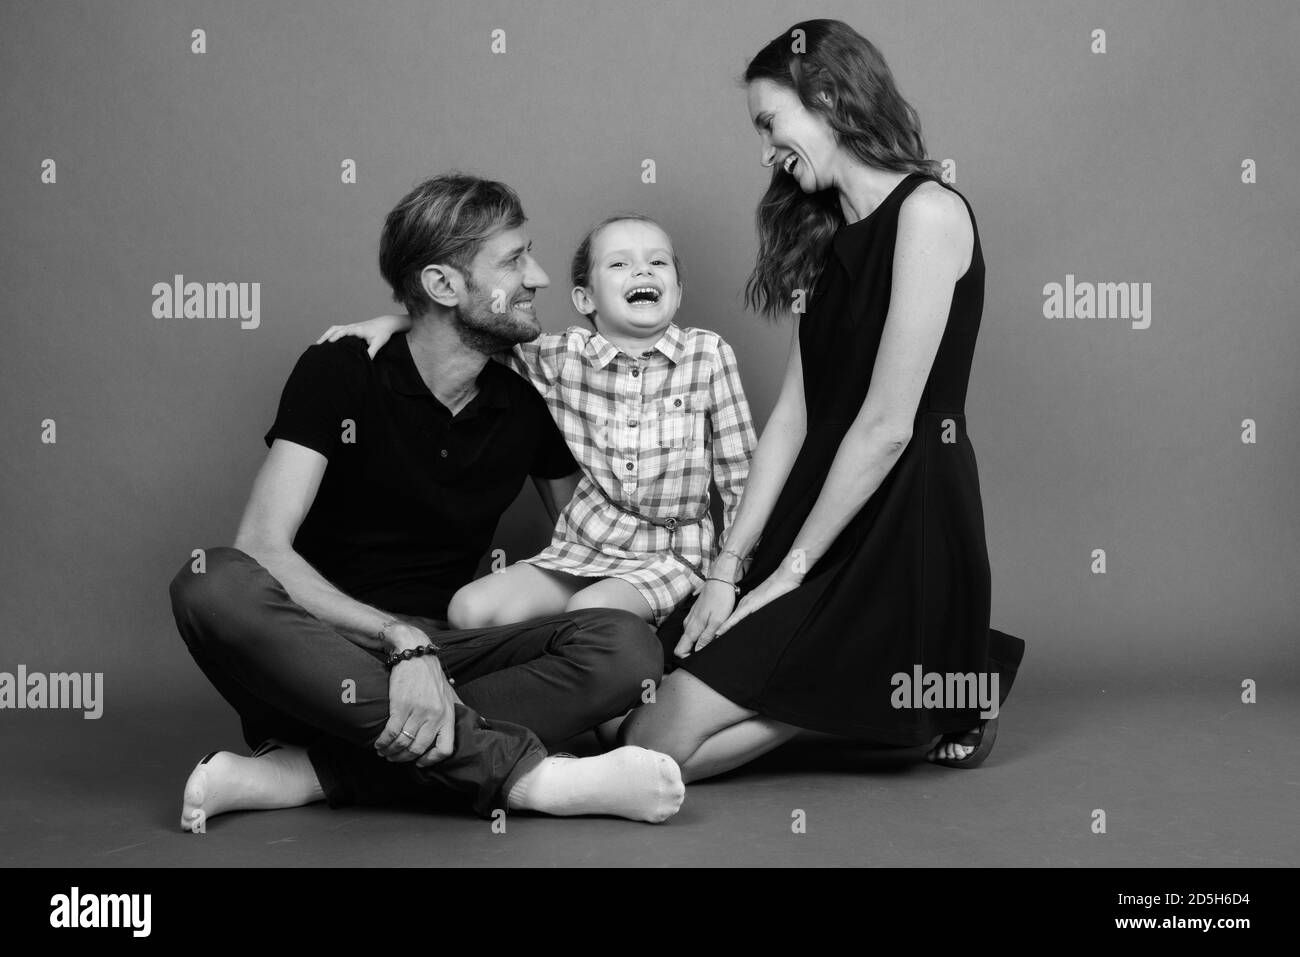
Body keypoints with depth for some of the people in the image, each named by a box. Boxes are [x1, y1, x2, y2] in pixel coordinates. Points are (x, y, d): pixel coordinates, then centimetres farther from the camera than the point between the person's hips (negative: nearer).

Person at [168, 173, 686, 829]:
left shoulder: (528, 405, 7)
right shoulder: (339, 374, -5)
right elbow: (262, 547, -16)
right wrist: (401, 642, -30)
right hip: (320, 652, -3)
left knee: (627, 645, -22)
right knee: (214, 584, -34)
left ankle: (300, 774, -32)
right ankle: (522, 771, -39)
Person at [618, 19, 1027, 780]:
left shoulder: (926, 212, -11)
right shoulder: (830, 233, 17)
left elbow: (886, 426, -16)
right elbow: (794, 414, 10)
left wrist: (790, 572, -11)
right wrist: (730, 564, 1)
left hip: (902, 525, -9)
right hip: (826, 503, 9)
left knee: (657, 746, -15)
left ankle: (937, 694, 1)